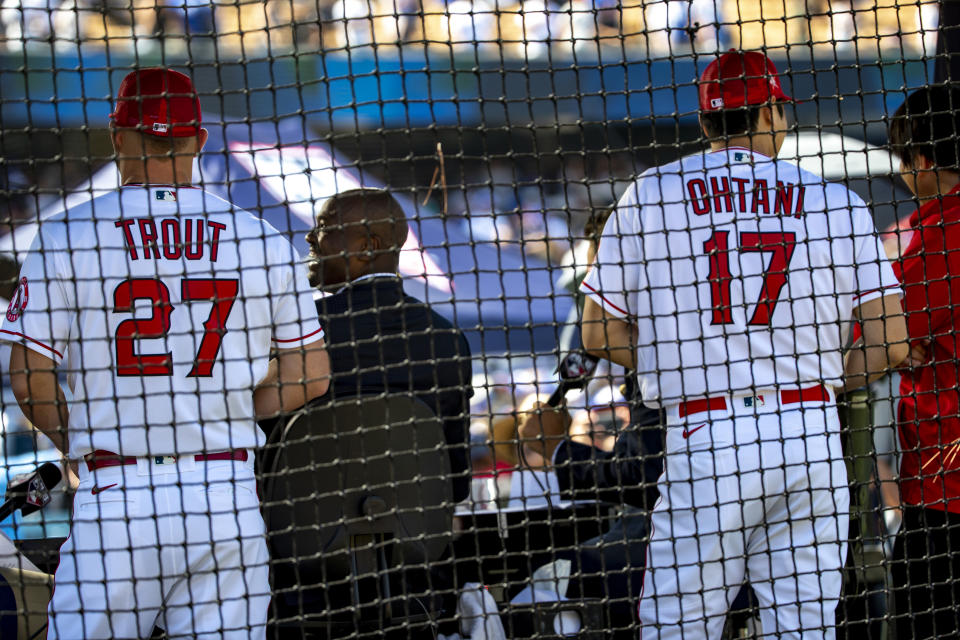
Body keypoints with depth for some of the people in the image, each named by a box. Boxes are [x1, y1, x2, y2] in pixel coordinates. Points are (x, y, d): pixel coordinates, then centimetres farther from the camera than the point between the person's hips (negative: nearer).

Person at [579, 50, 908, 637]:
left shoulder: (647, 196, 5)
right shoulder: (835, 202, 6)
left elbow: (601, 336, 8)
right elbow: (891, 344, 2)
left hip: (706, 437, -2)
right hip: (814, 437, 2)